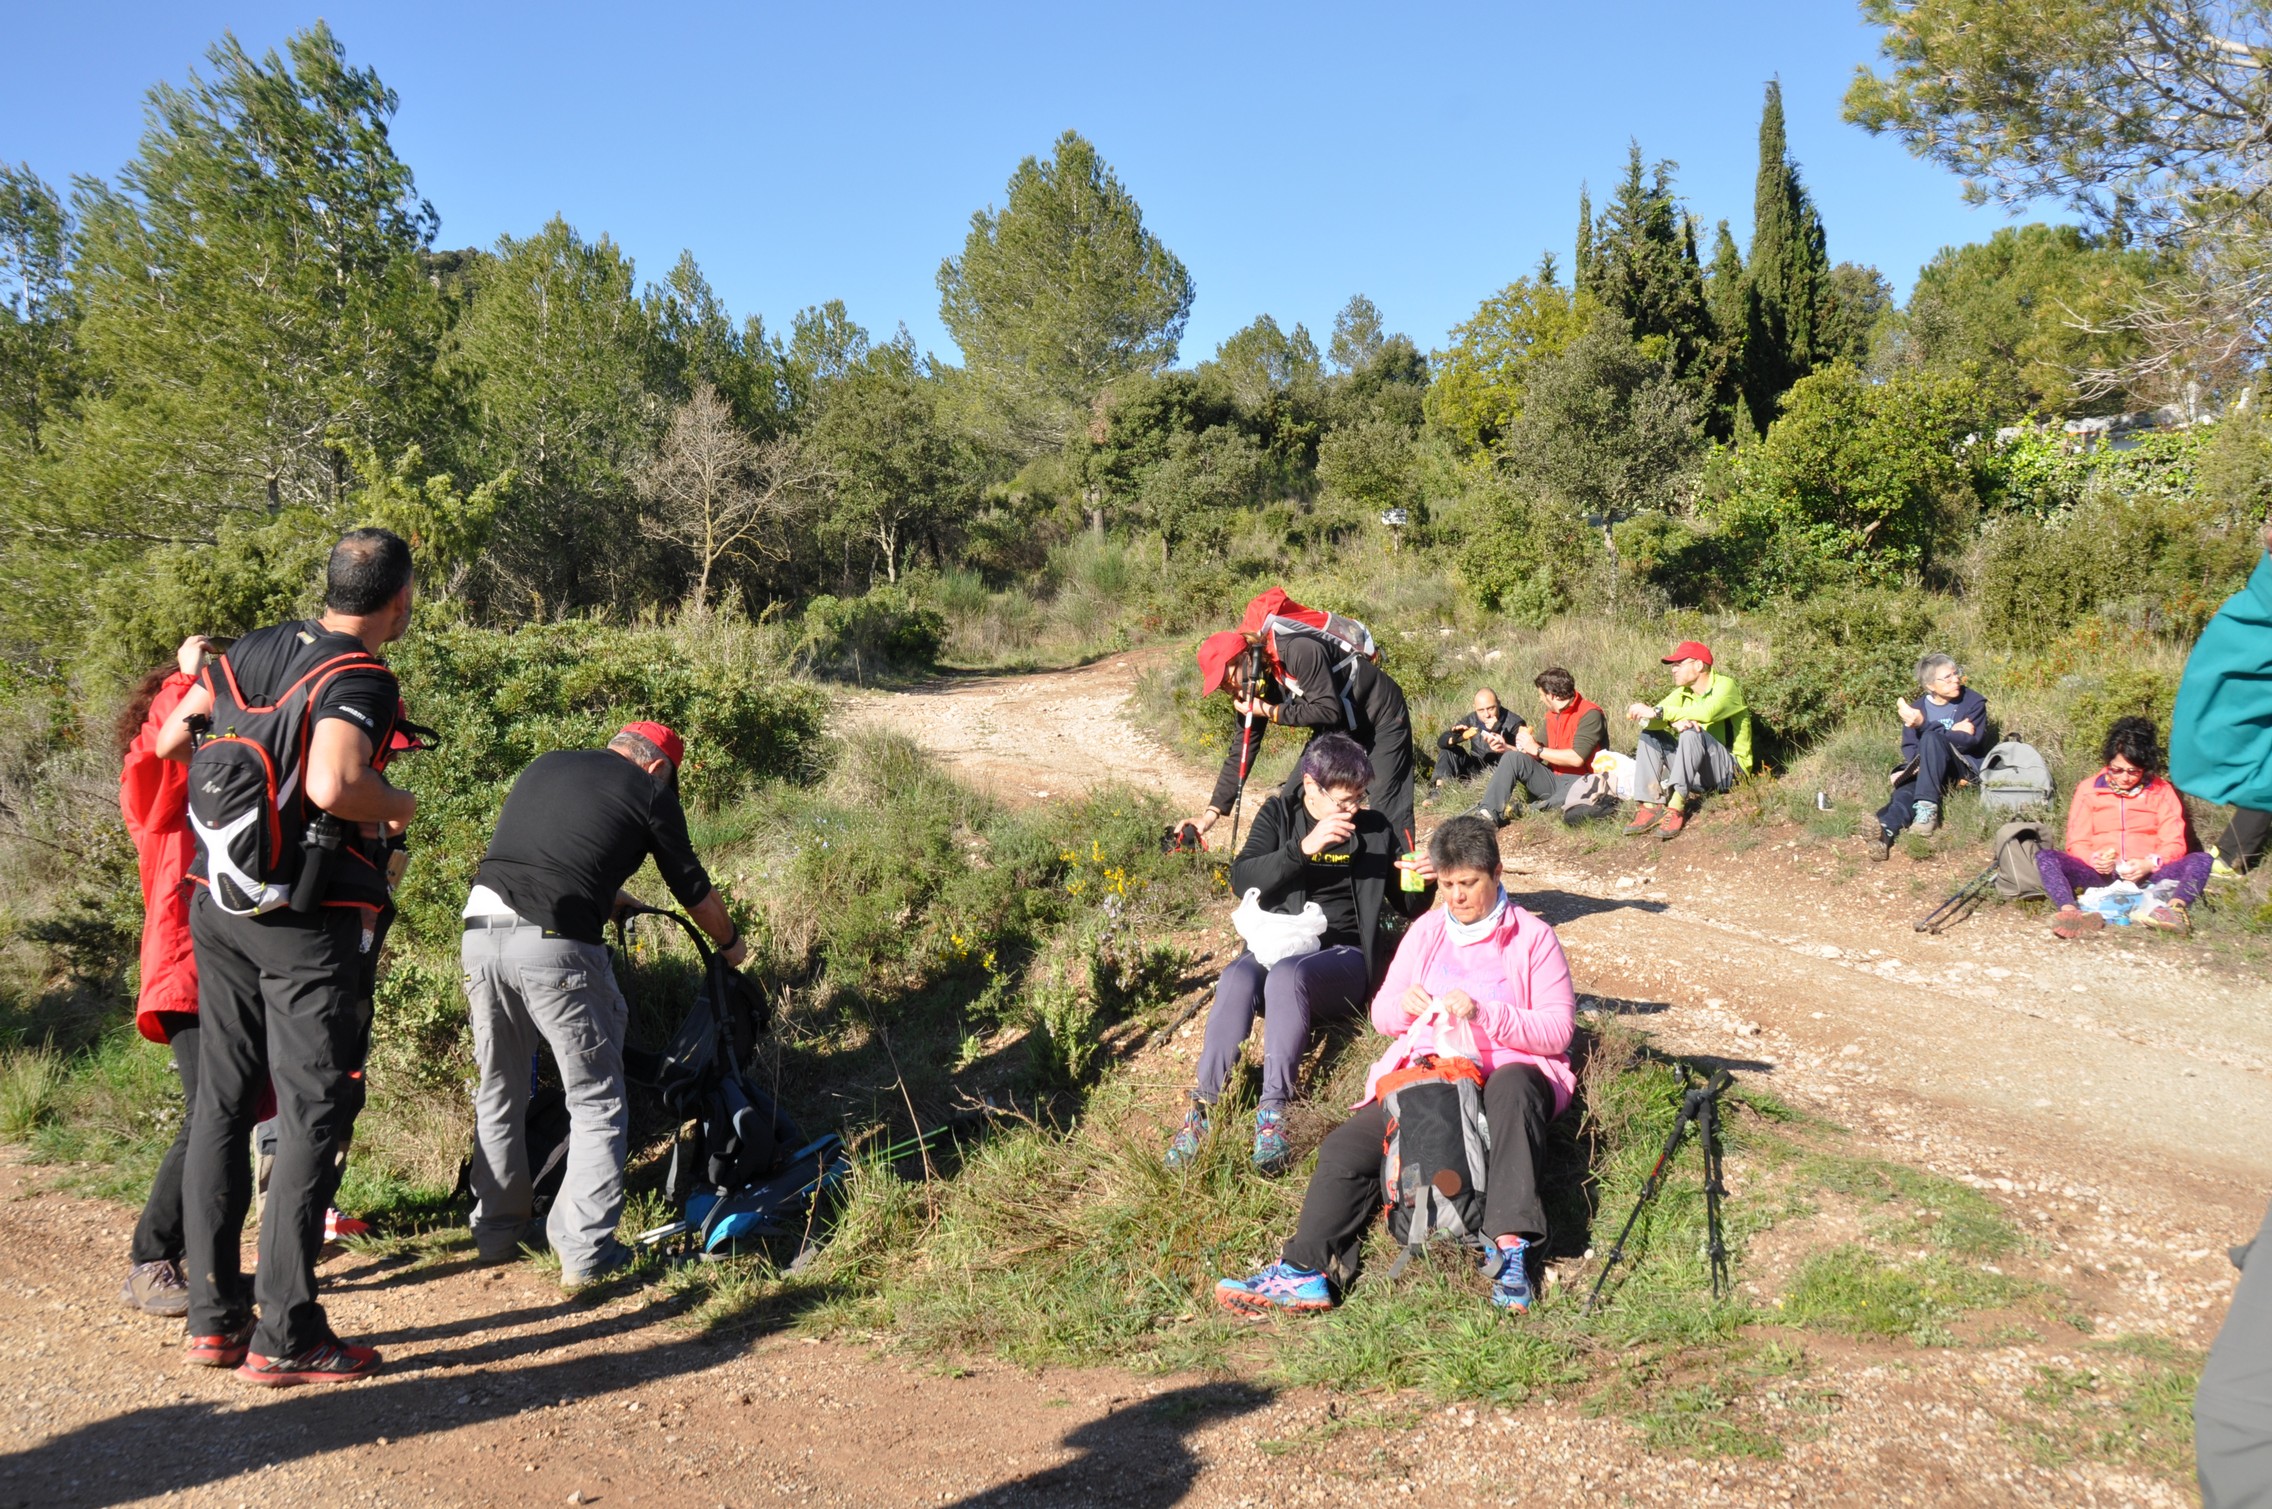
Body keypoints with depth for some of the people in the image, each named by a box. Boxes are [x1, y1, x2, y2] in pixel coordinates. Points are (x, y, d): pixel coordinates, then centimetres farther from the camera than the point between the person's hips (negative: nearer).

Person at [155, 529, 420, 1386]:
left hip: (218, 904, 8)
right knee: (315, 1116, -1)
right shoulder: (361, 680, -15)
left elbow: (170, 741, 16)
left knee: (221, 1105, 13)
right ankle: (284, 1337, 1)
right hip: (311, 921, -8)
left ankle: (214, 1316, 21)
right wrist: (396, 807, -12)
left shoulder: (251, 651, 8)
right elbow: (333, 786, -31)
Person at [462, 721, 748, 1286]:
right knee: (597, 1102, 7)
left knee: (498, 1091, 21)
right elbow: (694, 891, 17)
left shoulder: (545, 765, 23)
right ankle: (585, 1254, 6)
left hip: (481, 927, 6)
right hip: (554, 946, -6)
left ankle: (496, 1233, 31)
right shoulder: (650, 792, 8)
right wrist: (731, 944, 35)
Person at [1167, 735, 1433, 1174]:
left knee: (1287, 975, -35)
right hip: (1276, 943, 1)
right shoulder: (1280, 814, 8)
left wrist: (1422, 882, -6)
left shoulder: (1374, 828, 11)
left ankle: (1273, 1110, -39)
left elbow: (1409, 906, 18)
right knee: (1238, 977, -33)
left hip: (1342, 957, -1)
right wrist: (1303, 848, -20)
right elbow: (1242, 881, -7)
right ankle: (1205, 1106, -36)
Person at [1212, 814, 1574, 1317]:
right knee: (1346, 1146, -18)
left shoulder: (1533, 938, 3)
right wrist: (1404, 1005, -6)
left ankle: (1511, 1245, -43)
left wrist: (1485, 1014, -19)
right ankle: (1306, 1271, -25)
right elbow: (1381, 1015, 18)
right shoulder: (1426, 931, 17)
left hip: (1506, 1074, -4)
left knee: (1513, 1086, -40)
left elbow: (1558, 1030, -5)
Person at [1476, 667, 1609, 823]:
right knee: (1512, 758, -10)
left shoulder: (1590, 714, -12)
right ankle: (1488, 814, -28)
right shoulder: (1552, 715, 12)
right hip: (1553, 779, 7)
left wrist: (1537, 749, -14)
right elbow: (1539, 752, 13)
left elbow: (1577, 758, -22)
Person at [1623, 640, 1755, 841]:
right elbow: (1650, 720, -8)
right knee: (1649, 735, -4)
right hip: (1698, 772, 7)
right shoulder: (1683, 693, 7)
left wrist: (1657, 712, -34)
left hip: (1731, 770, -7)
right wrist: (1673, 721, -31)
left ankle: (1676, 808, -38)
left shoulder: (1725, 686, -11)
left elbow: (1705, 713, -34)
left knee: (1692, 732, -31)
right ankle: (1651, 807, -20)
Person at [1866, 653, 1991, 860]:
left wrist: (1925, 725, -23)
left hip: (1966, 770, -3)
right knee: (1907, 788, -34)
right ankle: (1886, 830, -63)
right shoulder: (1917, 708, 8)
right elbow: (1909, 747, 1)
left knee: (1931, 738, -33)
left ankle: (1927, 808, -43)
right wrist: (1952, 734, -13)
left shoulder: (1973, 702, 1)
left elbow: (1970, 741, -13)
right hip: (1926, 771, 3)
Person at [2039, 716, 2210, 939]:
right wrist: (2094, 860, -17)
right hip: (2101, 873, -1)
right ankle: (2071, 912, -55)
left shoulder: (2162, 791, 10)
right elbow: (2077, 843, 5)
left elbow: (2174, 843, 2)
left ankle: (2174, 908, -53)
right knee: (2044, 857, -27)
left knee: (2201, 860, -25)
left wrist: (2150, 863, -19)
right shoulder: (2088, 789, 9)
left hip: (2146, 875, 1)